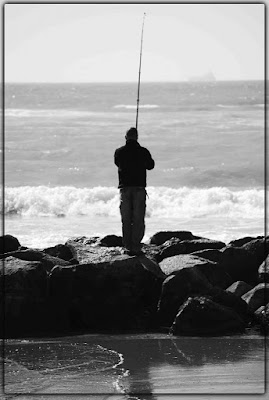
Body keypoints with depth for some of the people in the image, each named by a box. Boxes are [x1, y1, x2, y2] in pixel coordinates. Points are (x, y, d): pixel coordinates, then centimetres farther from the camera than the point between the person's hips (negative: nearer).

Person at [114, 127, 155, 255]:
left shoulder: (119, 152, -1)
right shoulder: (143, 152, -4)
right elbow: (150, 165, 12)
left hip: (124, 188, 2)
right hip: (139, 188, -2)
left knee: (126, 220, 8)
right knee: (138, 219, 2)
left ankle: (128, 247, 6)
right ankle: (136, 247, -2)